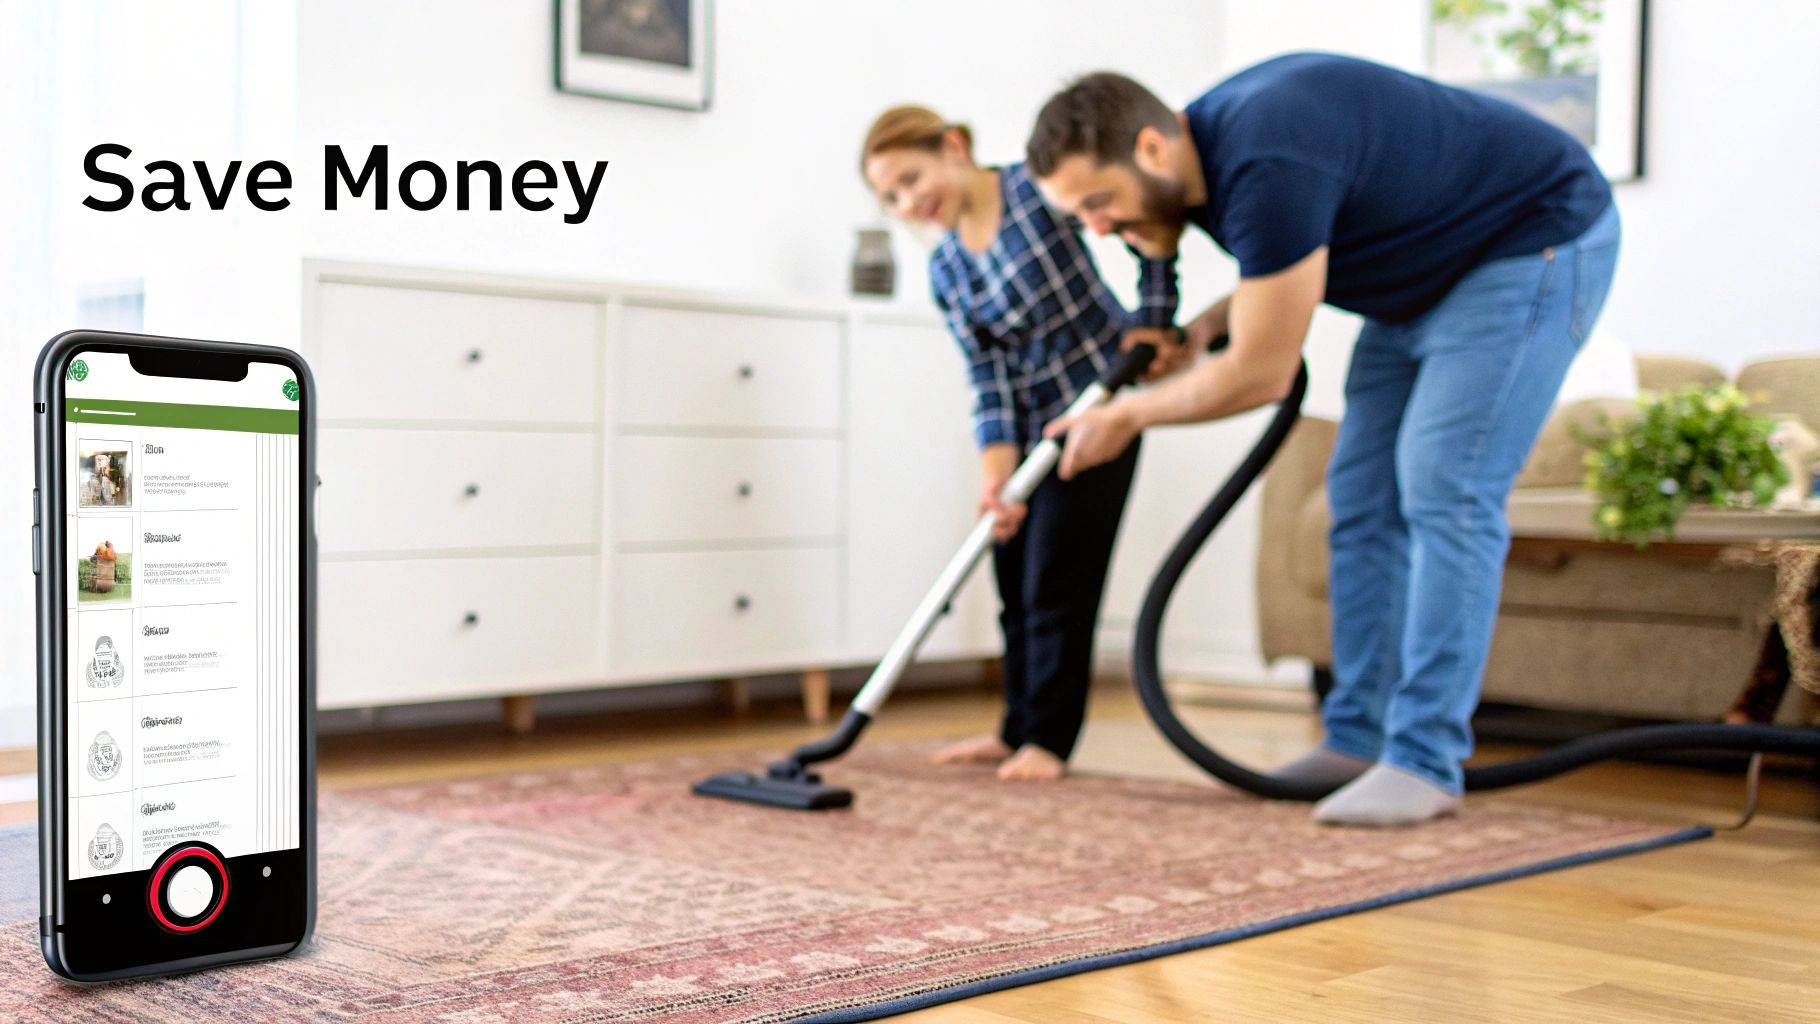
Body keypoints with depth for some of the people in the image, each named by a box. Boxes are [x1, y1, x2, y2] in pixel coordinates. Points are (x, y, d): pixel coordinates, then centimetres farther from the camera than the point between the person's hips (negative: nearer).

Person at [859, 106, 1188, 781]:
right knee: (1016, 585, 12)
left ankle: (1048, 739, 6)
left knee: (1057, 583, -5)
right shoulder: (944, 273, 1)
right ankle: (1019, 731, 26)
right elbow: (988, 381, -6)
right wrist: (994, 473, -18)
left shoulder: (1041, 187, -15)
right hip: (1029, 427, 6)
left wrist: (1153, 321, -13)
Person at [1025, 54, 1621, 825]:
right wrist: (1205, 325, -1)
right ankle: (1358, 741, 8)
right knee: (1361, 497, 4)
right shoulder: (1206, 154, -3)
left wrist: (1130, 416, -12)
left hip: (1540, 241, -10)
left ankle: (1425, 762, -15)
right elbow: (1283, 269, 15)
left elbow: (1263, 374, -26)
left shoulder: (1264, 167, -33)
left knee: (1444, 490, -19)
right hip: (1429, 272, 10)